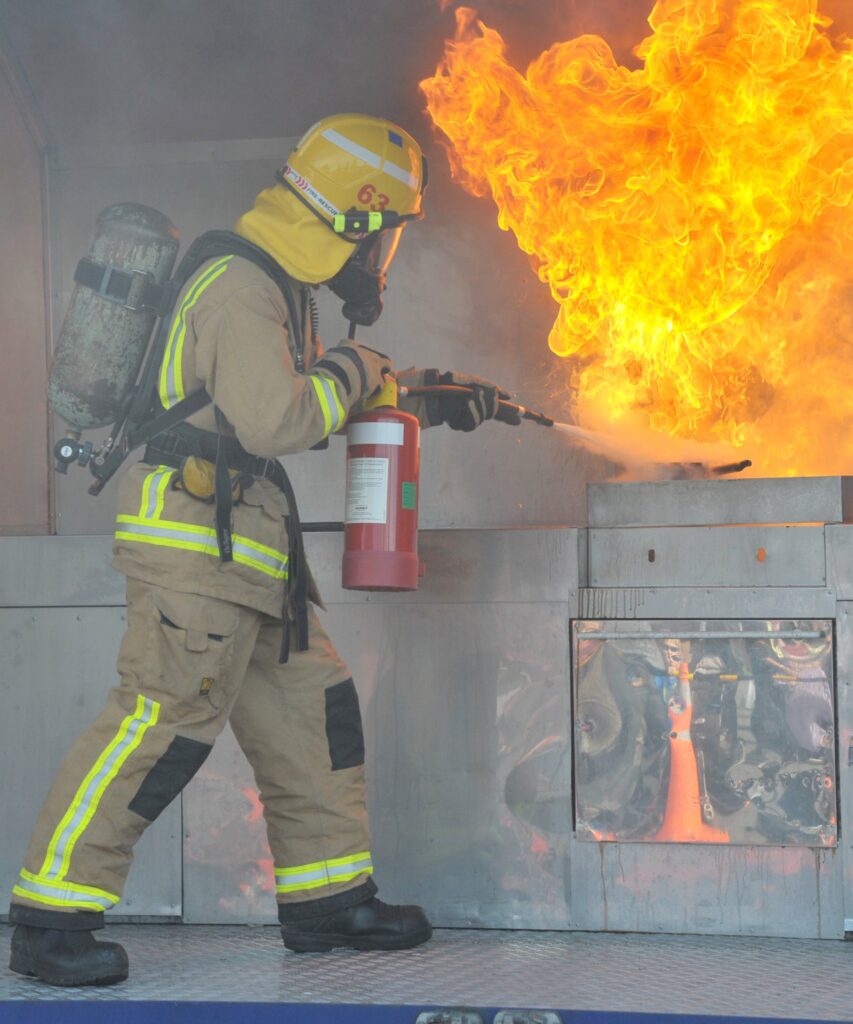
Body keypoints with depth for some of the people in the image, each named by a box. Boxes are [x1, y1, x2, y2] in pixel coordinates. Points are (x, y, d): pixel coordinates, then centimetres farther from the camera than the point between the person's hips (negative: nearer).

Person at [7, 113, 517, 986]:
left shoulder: (279, 289, 18)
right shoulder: (240, 291, -15)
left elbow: (316, 402, 32)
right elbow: (275, 420, -25)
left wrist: (427, 398, 27)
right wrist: (353, 371, -9)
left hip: (243, 546, 11)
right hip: (194, 534, -11)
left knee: (307, 710, 13)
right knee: (162, 718, -12)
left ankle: (327, 900, 22)